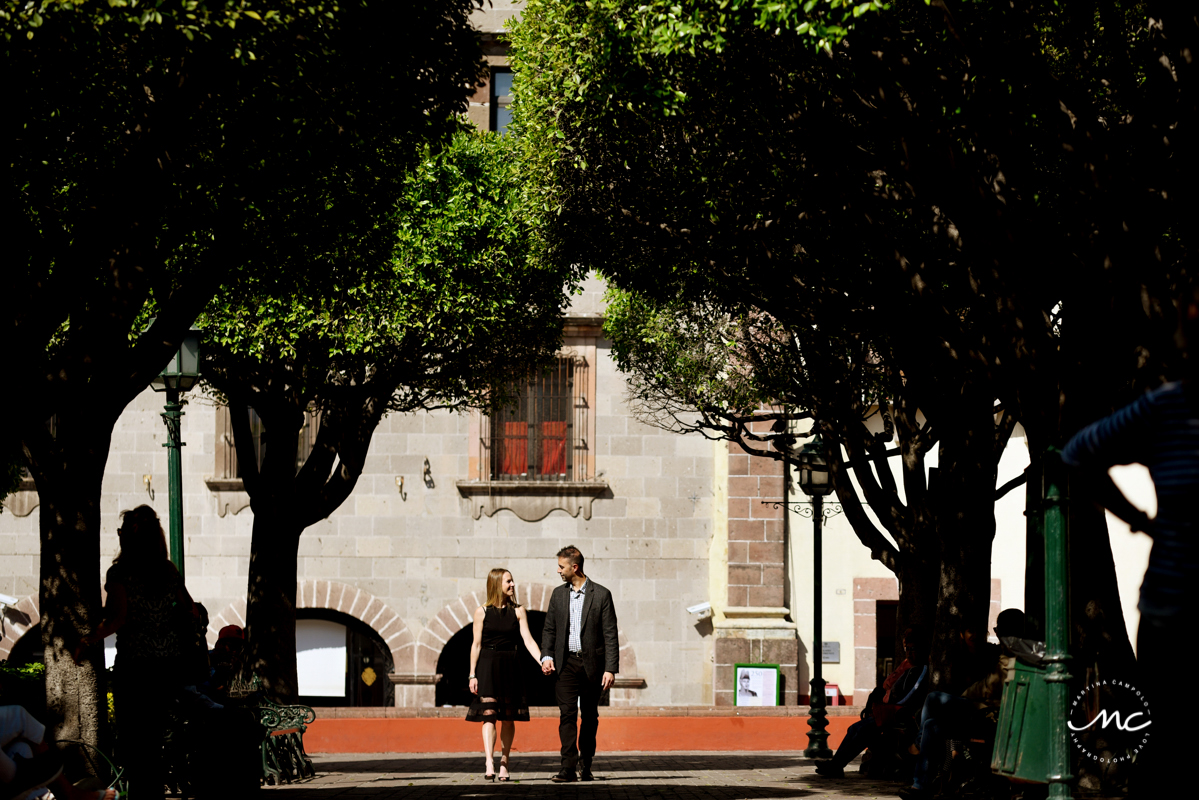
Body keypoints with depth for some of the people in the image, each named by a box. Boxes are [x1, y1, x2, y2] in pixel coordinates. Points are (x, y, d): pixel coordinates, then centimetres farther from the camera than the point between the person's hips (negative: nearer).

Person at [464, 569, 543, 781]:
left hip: (510, 666, 2)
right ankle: (489, 763, -22)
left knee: (508, 717, 4)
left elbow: (528, 640, 0)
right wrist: (472, 675, -2)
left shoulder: (517, 611, 6)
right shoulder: (482, 612, 2)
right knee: (489, 713, -13)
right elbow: (476, 645, 3)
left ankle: (504, 763, 12)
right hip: (487, 665, -2)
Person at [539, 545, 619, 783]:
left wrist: (611, 669, -10)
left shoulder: (601, 595, -2)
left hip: (592, 663, -2)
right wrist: (546, 656, -2)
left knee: (590, 717, 7)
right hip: (566, 663, 2)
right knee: (567, 714, -9)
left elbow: (610, 635, -4)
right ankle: (568, 768, -14)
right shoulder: (558, 594, 10)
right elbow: (549, 629, 14)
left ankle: (586, 766, 18)